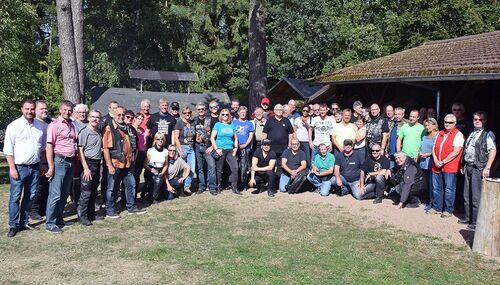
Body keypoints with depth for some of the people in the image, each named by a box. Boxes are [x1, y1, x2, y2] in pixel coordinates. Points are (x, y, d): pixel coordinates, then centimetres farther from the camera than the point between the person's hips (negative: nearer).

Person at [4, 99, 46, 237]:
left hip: (35, 167, 5)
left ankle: (24, 222, 24)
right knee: (15, 197, -1)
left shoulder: (41, 126, 7)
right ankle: (14, 225, 8)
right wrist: (12, 168, -12)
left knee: (29, 197, 12)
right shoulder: (14, 126, -6)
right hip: (19, 167, -4)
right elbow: (8, 149, -7)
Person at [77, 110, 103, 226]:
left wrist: (100, 167, 15)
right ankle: (82, 216, 5)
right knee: (86, 192, -4)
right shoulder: (84, 132, -9)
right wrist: (86, 168, -17)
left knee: (94, 192, 13)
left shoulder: (99, 132, 13)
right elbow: (80, 151, -12)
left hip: (97, 164, 7)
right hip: (88, 163, -7)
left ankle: (91, 214, 23)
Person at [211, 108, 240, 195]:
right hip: (220, 150, -3)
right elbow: (212, 138, -3)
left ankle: (234, 188, 2)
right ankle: (218, 187, 17)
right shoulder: (218, 124, 2)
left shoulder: (232, 125, 12)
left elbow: (235, 138, 18)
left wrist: (236, 148, 5)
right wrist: (216, 149, -10)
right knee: (219, 170, 3)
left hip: (230, 150, 3)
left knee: (235, 168, -6)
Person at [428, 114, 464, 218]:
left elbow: (456, 152, -15)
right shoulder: (440, 133, 15)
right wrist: (435, 160, -4)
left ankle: (448, 210, 10)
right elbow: (434, 147, 12)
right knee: (436, 188, 13)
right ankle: (436, 207, 24)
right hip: (436, 166, 7)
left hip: (450, 167, -6)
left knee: (449, 189, 0)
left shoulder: (458, 135, -6)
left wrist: (443, 162, -14)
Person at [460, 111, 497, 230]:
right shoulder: (471, 134, 16)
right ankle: (468, 218, 24)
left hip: (479, 169, -7)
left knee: (476, 197, -4)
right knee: (467, 195, 13)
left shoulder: (488, 134, -7)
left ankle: (476, 222, 4)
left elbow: (493, 151, -14)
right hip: (468, 168, 7)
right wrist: (464, 165, 17)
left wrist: (487, 168, -18)